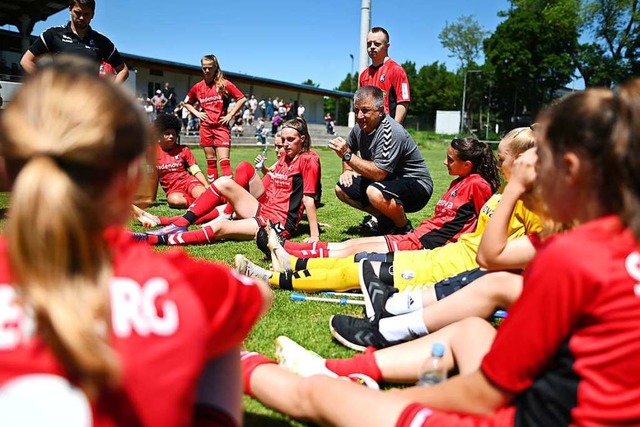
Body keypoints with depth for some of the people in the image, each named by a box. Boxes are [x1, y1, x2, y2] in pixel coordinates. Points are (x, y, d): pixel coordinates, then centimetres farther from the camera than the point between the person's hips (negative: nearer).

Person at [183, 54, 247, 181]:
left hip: (221, 126, -3)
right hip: (206, 127, 4)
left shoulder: (224, 84, -3)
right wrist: (197, 113, 6)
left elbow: (242, 99, -2)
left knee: (224, 160, -10)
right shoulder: (197, 87, 7)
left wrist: (230, 115, -6)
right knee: (210, 160, 9)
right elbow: (187, 103, 23)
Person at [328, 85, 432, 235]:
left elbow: (379, 173, -33)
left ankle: (405, 229, -8)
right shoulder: (360, 127, -2)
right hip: (386, 181, 9)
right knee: (342, 189, -1)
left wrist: (348, 155, -31)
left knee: (375, 192, -38)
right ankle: (385, 220, 8)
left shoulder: (391, 132, -27)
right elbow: (349, 149, 20)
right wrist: (347, 170, 1)